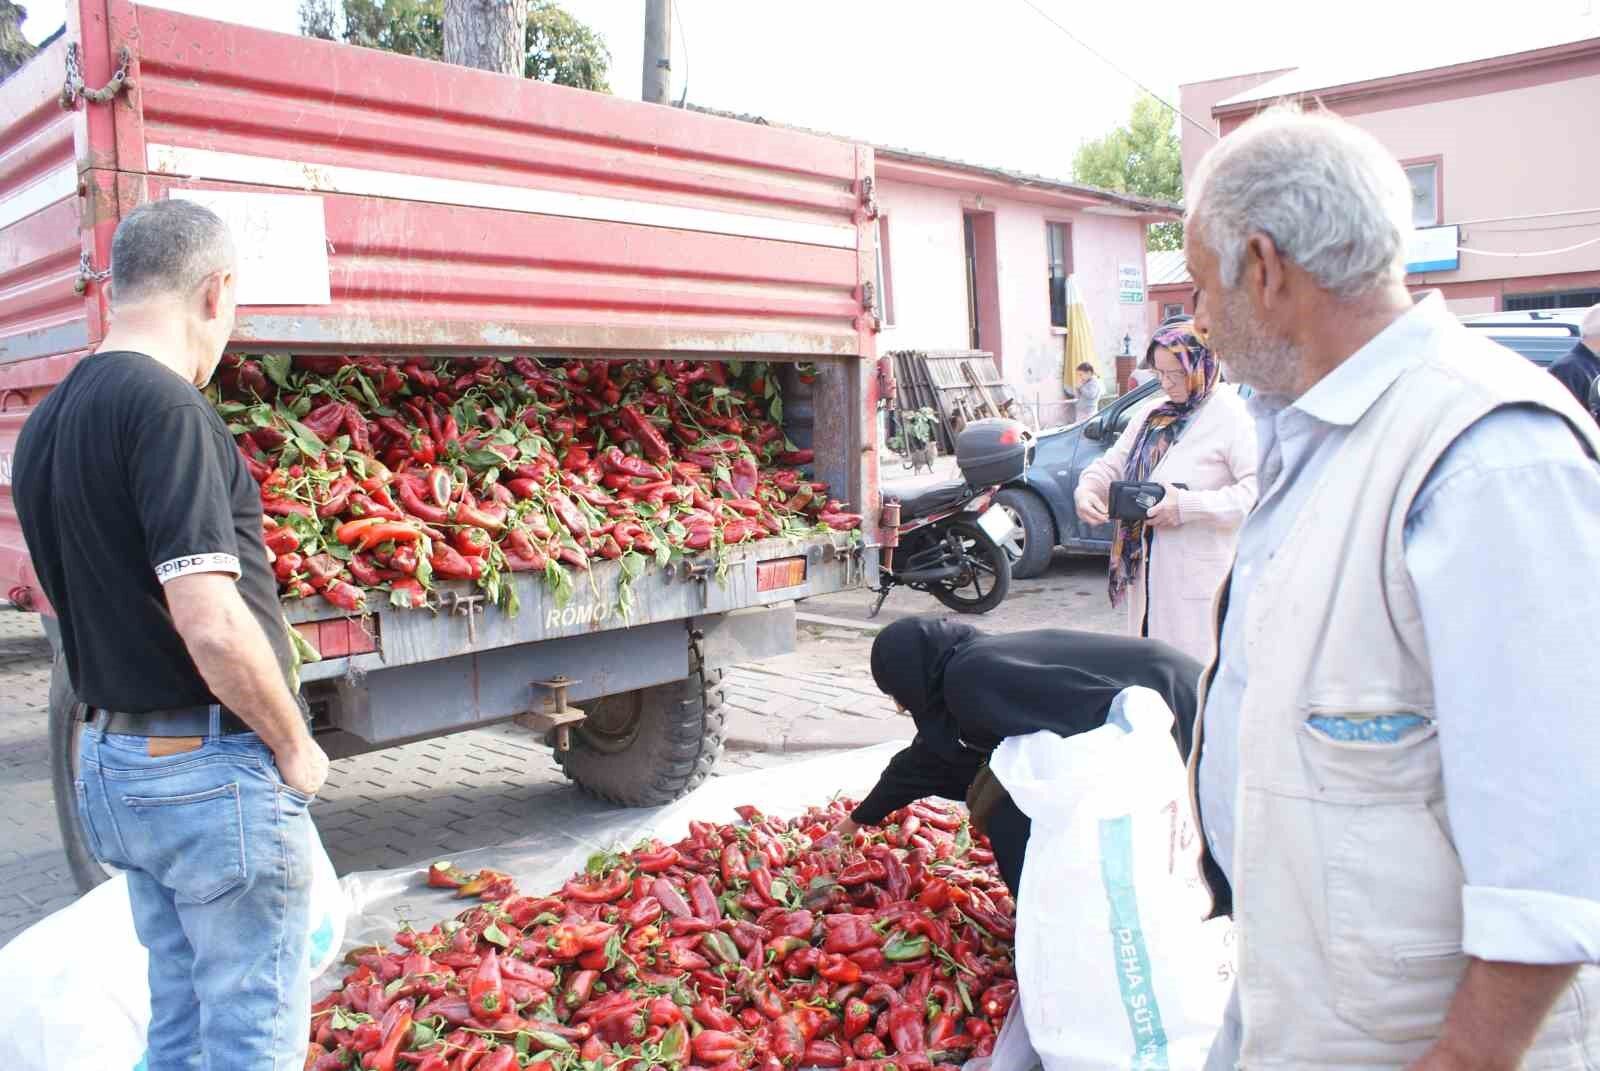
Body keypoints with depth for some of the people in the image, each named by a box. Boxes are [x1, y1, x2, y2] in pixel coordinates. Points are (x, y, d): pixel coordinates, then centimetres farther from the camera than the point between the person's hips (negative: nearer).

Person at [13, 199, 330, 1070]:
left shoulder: (45, 424, 9)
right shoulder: (165, 405, -19)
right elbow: (212, 624, -26)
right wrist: (295, 747, -11)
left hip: (110, 763, 9)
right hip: (211, 769, -8)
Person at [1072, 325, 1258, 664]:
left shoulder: (1230, 415, -9)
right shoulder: (1152, 412, 14)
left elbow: (1258, 489, -20)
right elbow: (1110, 465, 17)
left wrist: (1188, 505, -23)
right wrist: (1086, 490, -4)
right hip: (1148, 574, 7)